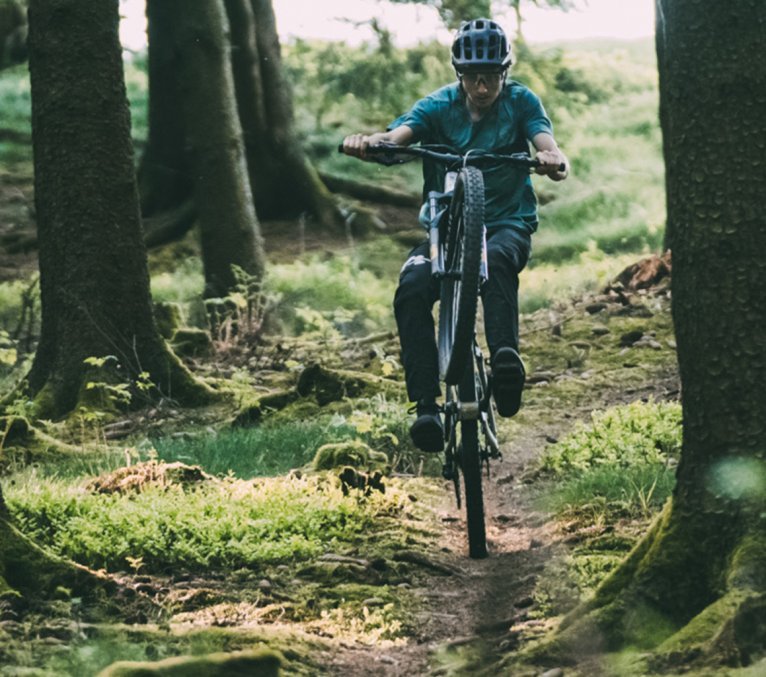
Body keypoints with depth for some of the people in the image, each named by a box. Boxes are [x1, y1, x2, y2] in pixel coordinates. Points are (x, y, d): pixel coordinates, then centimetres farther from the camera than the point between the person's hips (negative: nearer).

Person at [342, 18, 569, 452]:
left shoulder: (520, 102, -1)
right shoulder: (439, 106, 1)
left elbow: (547, 144, -19)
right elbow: (398, 135, -18)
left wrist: (554, 160, -45)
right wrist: (369, 143, -42)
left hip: (507, 224, -1)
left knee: (496, 259, -39)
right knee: (412, 288, -28)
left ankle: (506, 359, -48)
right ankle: (427, 407, -31)